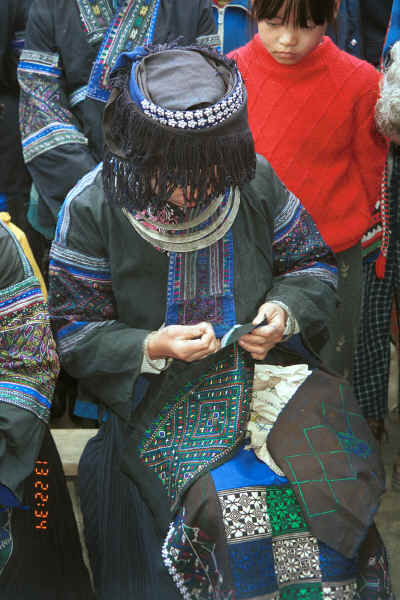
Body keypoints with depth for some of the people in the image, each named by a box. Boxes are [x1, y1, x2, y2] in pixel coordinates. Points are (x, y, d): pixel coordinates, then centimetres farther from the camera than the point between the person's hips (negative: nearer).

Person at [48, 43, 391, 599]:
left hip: (261, 366, 3)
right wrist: (151, 348, -22)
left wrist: (286, 309, -11)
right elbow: (74, 330, -5)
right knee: (224, 501, -25)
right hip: (154, 396, -2)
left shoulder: (258, 182, -4)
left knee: (330, 477, -18)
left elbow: (312, 263, 10)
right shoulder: (92, 209, -11)